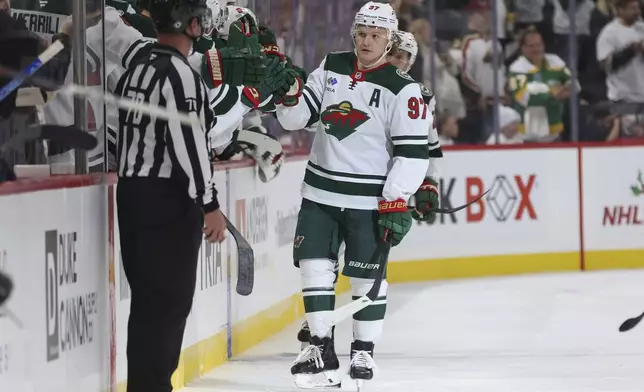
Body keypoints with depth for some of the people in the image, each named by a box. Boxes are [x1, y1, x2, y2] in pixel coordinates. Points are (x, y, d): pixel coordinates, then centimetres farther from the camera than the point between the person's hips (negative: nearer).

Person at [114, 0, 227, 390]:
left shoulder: (136, 69, 13)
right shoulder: (180, 74, -16)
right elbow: (187, 143, -20)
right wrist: (210, 205, -16)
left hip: (133, 193, 9)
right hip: (170, 201, -9)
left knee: (148, 298, 14)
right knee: (169, 300, -6)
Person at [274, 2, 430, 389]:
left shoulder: (402, 89, -9)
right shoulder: (331, 69, 6)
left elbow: (414, 151, -12)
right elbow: (296, 119, 8)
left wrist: (397, 202, -16)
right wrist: (289, 92, -13)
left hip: (369, 200, -4)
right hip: (320, 192, 5)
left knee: (367, 277, 1)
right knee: (315, 266, 2)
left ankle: (364, 354, 15)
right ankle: (322, 351, 9)